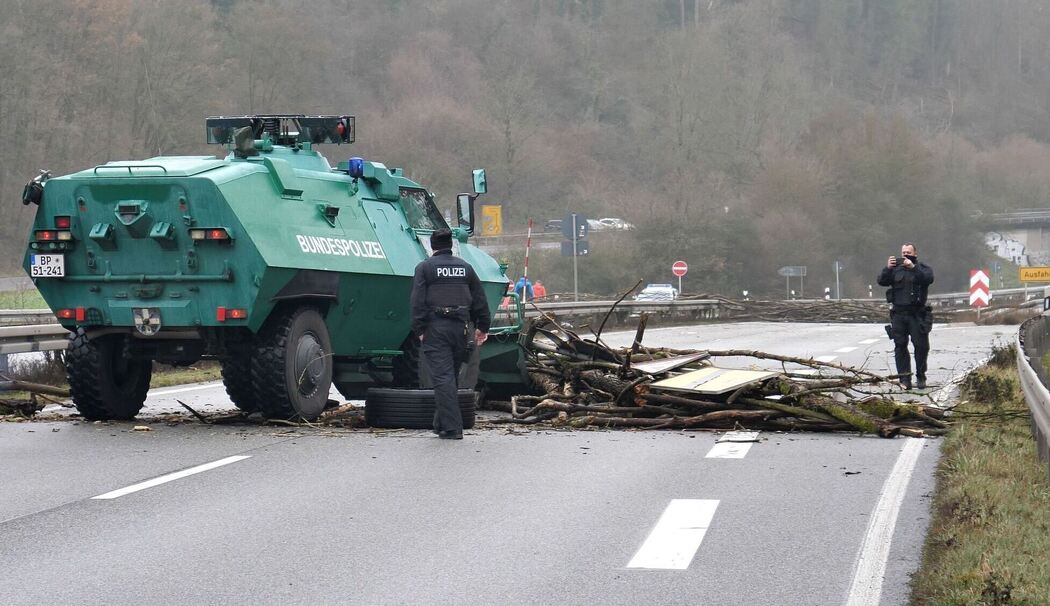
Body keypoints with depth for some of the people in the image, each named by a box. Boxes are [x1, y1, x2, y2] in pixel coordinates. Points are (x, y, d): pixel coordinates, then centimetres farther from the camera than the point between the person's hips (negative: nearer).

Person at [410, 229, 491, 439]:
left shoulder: (424, 267, 0)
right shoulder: (465, 267, 12)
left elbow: (418, 301, -8)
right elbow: (479, 300, 13)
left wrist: (419, 329, -7)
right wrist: (482, 327, 18)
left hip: (435, 327, -4)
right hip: (460, 326, 4)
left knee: (443, 377, -6)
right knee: (451, 377, 15)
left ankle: (452, 428, -12)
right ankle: (442, 424, 24)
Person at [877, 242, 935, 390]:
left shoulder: (923, 268, 5)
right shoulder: (895, 269, 12)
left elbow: (929, 278, -16)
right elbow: (881, 281, 1)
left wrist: (913, 267, -24)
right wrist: (887, 268, -15)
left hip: (917, 315, -2)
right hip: (899, 314, 2)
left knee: (921, 346, -2)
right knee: (900, 346, -1)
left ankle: (920, 377, 10)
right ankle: (905, 378, 1)